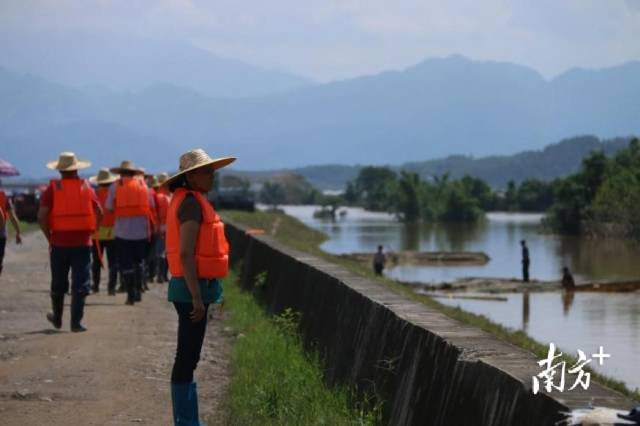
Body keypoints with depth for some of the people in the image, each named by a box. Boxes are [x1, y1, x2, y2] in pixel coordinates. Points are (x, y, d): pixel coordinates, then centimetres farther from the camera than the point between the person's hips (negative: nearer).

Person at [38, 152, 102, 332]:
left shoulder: (52, 188, -2)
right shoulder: (86, 187, 3)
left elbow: (42, 216, -9)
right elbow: (99, 213, 1)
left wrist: (49, 238, 1)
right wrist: (90, 232, 10)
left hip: (59, 242, 0)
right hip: (82, 243, 0)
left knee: (58, 284, 16)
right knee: (80, 284, 2)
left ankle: (57, 318, 30)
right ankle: (76, 322, -4)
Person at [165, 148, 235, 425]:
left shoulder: (187, 201, 15)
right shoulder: (192, 203, -15)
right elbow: (186, 253, -22)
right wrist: (197, 297, -23)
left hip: (192, 289, 10)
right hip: (193, 288, -10)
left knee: (188, 358, 15)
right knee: (187, 358, -5)